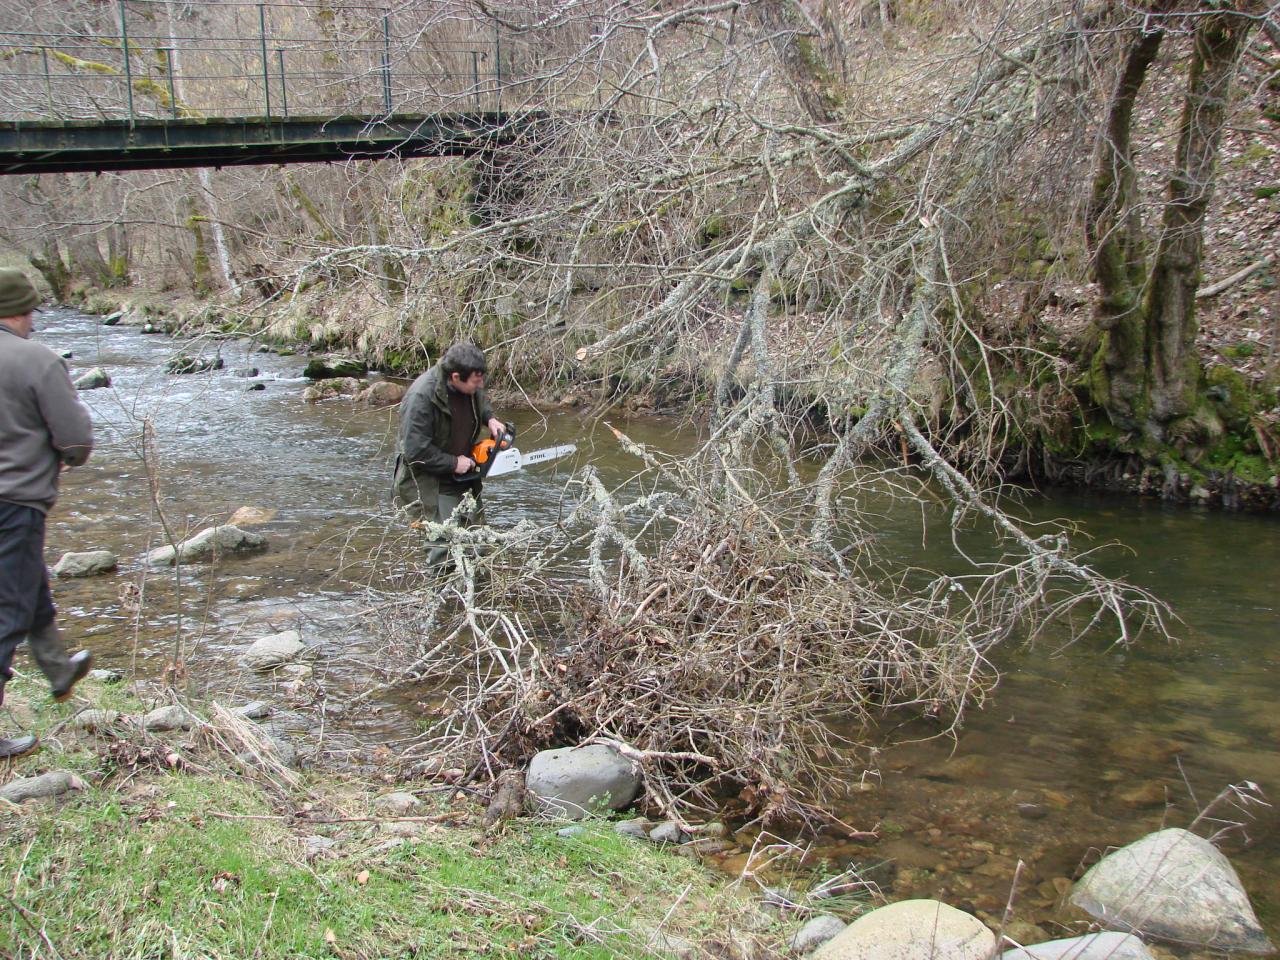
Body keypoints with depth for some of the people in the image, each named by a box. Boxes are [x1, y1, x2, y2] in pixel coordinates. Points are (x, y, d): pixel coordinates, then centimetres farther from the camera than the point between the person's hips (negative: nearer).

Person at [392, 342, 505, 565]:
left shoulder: (472, 385, -9)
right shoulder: (421, 397, -30)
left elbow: (481, 401, 18)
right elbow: (415, 450, -28)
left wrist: (490, 418, -2)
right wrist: (453, 463, -20)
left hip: (462, 475, 8)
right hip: (428, 479, -7)